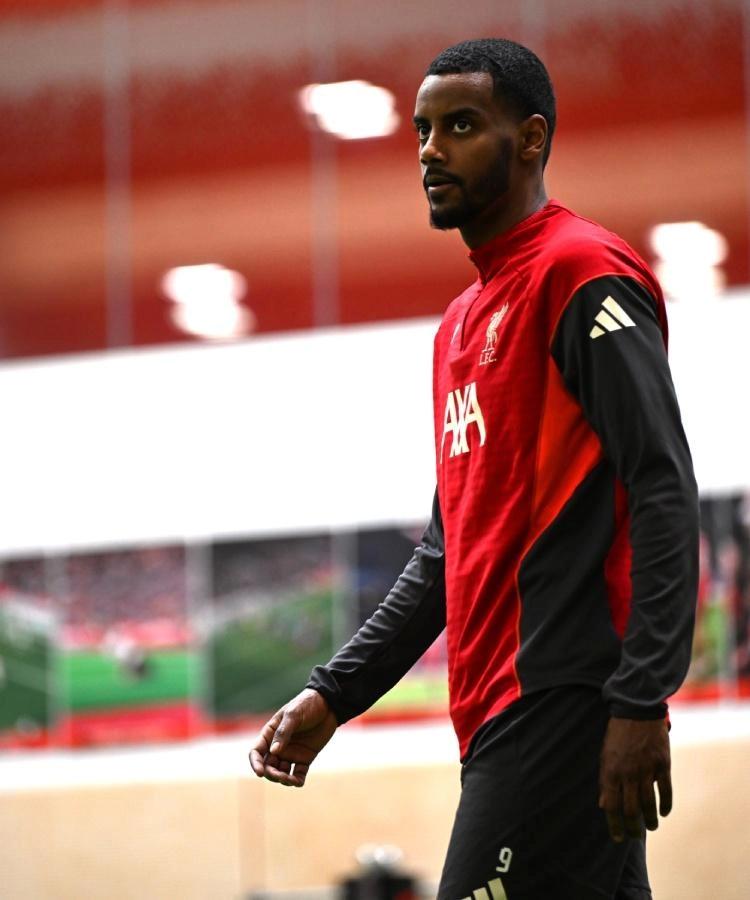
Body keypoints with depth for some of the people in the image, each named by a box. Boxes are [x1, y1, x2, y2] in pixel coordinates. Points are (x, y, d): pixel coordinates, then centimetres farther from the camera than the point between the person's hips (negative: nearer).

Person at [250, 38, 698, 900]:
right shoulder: (461, 324, 22)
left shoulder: (581, 272, -5)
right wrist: (333, 693, 18)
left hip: (561, 707, -9)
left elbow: (665, 496, -14)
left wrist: (640, 701, -21)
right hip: (497, 712, 9)